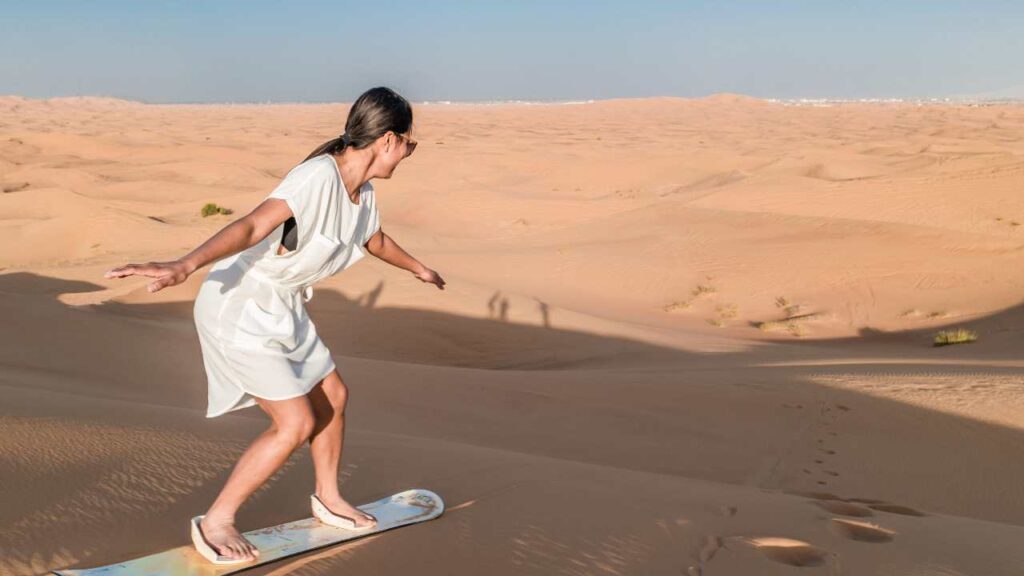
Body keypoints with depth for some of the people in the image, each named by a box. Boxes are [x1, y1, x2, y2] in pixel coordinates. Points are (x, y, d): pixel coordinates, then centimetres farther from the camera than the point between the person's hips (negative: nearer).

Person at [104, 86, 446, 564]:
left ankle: (327, 498, 39)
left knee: (332, 396, 16)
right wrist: (184, 266, -54)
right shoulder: (319, 176, -26)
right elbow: (251, 227, -39)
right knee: (296, 422, -10)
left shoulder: (363, 192, 3)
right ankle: (215, 522, 8)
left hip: (282, 309, 9)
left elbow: (375, 240, 25)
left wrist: (417, 268, 42)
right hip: (238, 306, -9)